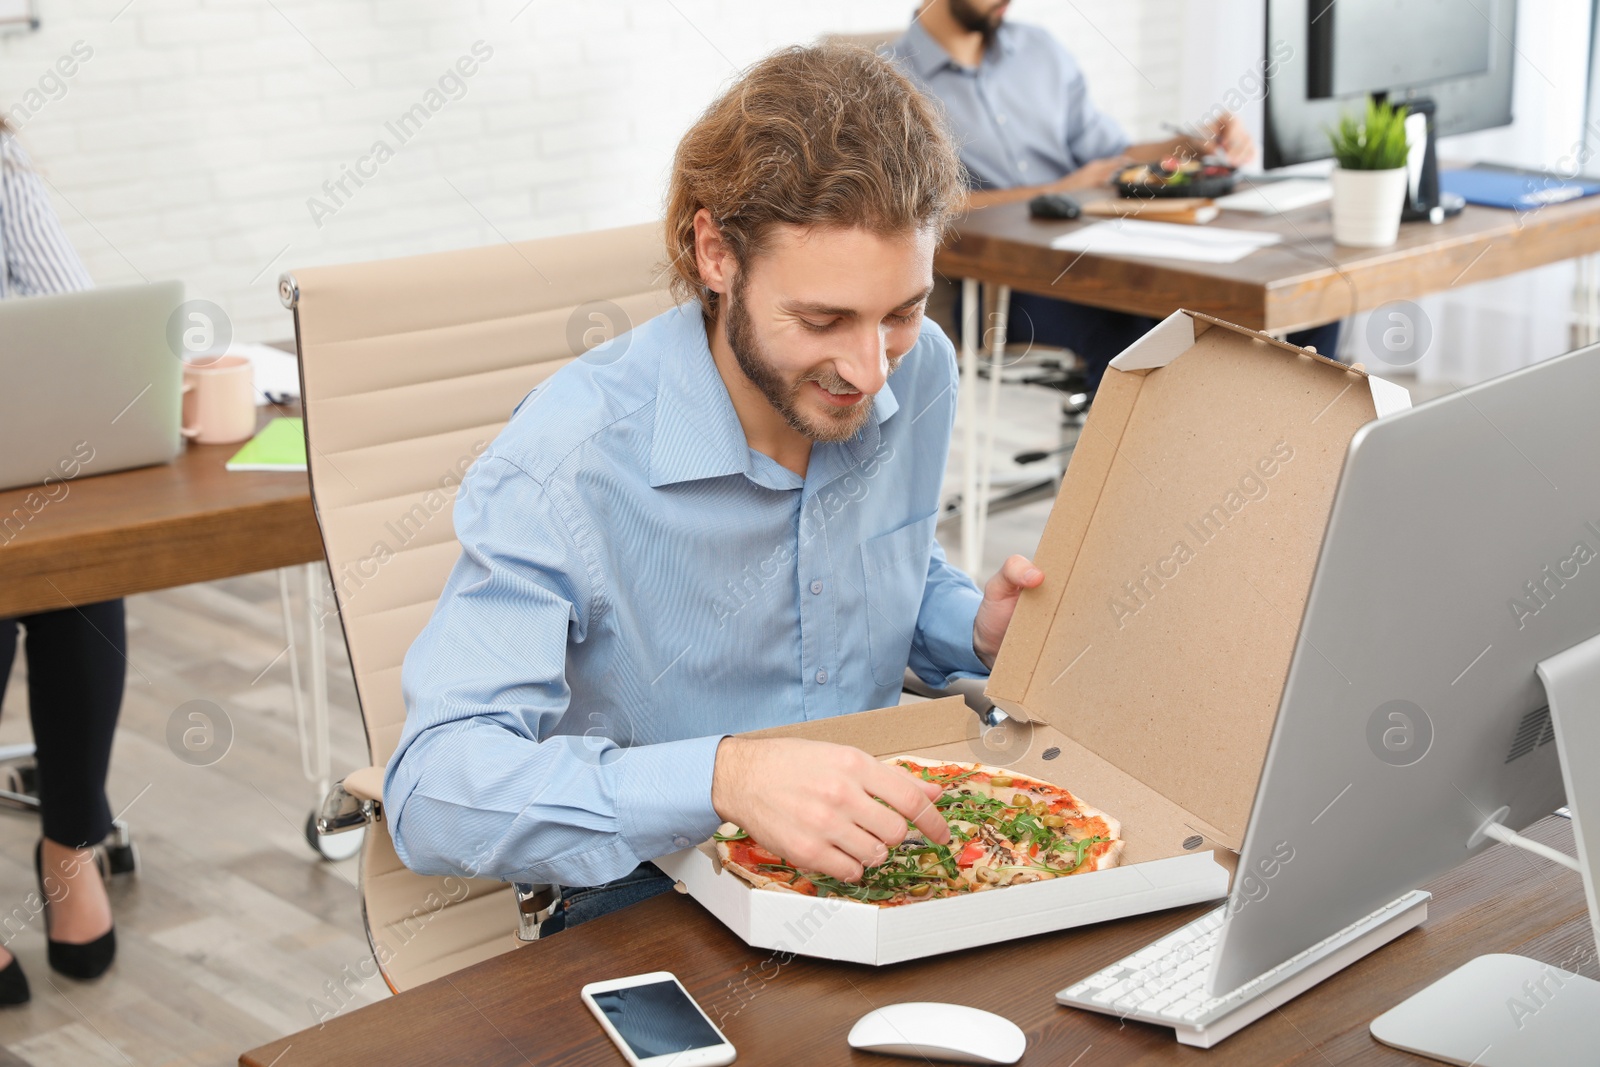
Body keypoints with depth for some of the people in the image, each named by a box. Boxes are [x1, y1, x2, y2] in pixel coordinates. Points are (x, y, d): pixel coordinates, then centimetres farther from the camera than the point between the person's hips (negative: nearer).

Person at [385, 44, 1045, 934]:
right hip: (649, 897, -4)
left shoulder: (918, 371, -4)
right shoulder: (569, 458, -23)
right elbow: (433, 790, -30)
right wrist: (723, 776, -44)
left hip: (875, 848, 5)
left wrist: (980, 631, -6)